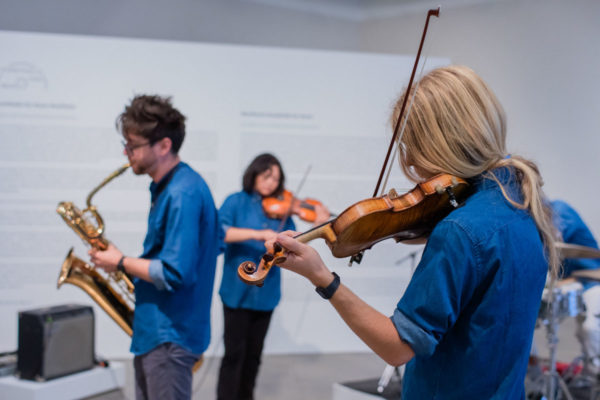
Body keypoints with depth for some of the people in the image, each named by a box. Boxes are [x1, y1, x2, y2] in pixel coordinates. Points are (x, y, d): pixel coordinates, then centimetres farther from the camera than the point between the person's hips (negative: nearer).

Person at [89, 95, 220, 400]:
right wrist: (124, 262, 7)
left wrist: (121, 263, -14)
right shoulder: (166, 186, 10)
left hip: (170, 335, -10)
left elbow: (174, 274, -26)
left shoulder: (183, 194, -22)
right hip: (153, 328, 10)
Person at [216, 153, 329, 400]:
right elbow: (218, 230, -20)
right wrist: (258, 234, -29)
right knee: (234, 352, -4)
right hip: (237, 290, -4)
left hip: (265, 293, 4)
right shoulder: (236, 202, -3)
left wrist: (318, 227, -10)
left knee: (253, 354, 13)